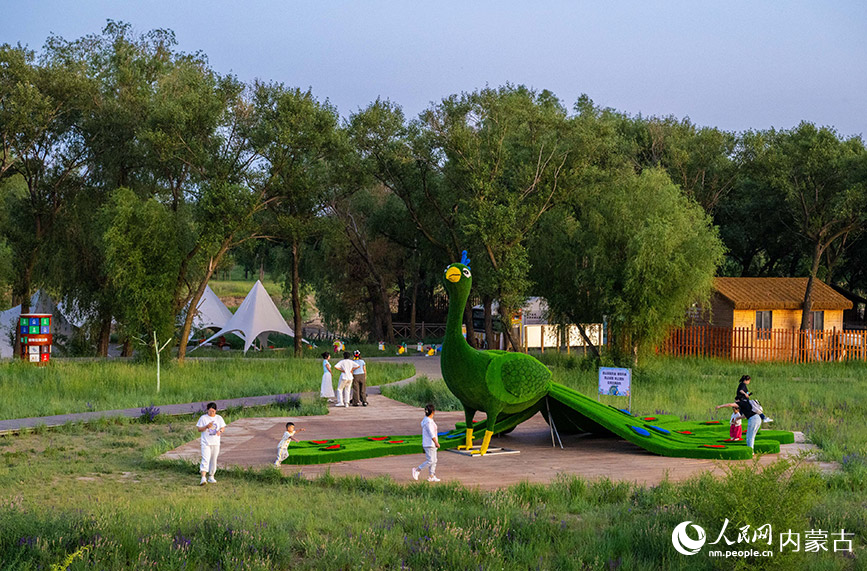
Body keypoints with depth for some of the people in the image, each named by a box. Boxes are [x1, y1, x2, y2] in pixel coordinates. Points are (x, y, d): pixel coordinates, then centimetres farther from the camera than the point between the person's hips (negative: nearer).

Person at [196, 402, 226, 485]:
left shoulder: (219, 418, 7)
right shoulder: (203, 418, -2)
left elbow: (223, 427, 9)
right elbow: (199, 429, -2)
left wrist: (220, 431, -14)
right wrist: (207, 427, -21)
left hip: (216, 443, 4)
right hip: (205, 443, -4)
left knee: (213, 460, 9)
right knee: (205, 459, -15)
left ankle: (211, 477, 21)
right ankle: (203, 478, -23)